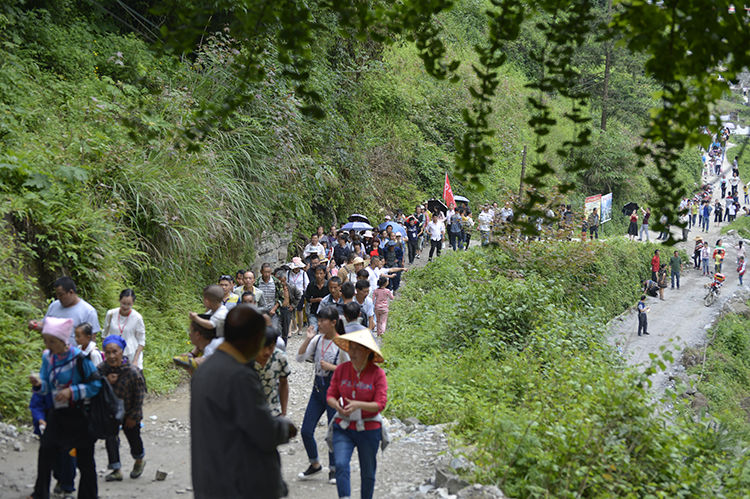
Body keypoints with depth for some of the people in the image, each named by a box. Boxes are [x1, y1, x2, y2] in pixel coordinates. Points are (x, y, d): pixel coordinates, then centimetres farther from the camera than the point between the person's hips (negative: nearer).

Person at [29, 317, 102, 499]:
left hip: (80, 415, -5)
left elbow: (95, 385, -12)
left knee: (85, 460, 6)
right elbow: (45, 388, 5)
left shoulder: (80, 358, -18)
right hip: (57, 414, 5)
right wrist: (38, 384, -17)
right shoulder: (47, 356, 0)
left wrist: (72, 391, -22)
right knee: (46, 453, 2)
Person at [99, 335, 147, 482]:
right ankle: (116, 470, 8)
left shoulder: (133, 372, -25)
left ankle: (139, 460, 43)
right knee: (110, 438, -4)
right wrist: (106, 382, -33)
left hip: (129, 412, -2)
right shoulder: (101, 369, -16)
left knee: (133, 437, 13)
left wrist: (133, 416, -11)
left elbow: (139, 396, -15)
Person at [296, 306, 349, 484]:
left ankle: (333, 468, 21)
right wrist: (308, 338, -9)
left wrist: (331, 367, -20)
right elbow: (300, 358, 0)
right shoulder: (317, 339, 2)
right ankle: (314, 464, 24)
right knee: (306, 431, 4)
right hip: (318, 387, 5)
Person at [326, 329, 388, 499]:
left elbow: (380, 404, -14)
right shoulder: (341, 369, -2)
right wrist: (337, 405, -21)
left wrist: (357, 405, -30)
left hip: (369, 429, -1)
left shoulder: (377, 373, -10)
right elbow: (331, 395, 3)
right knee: (341, 465, -19)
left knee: (368, 472, 12)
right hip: (343, 427, 1)